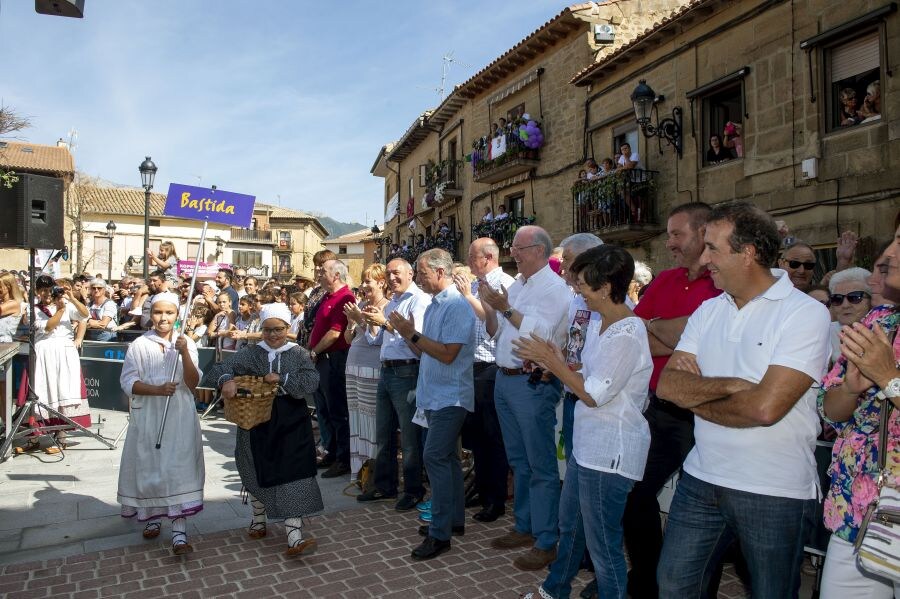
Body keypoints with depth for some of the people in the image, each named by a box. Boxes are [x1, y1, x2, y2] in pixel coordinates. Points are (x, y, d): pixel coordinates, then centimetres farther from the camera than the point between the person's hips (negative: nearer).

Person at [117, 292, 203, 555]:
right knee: (149, 466, 10)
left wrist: (184, 353, -19)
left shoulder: (186, 344, 1)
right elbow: (127, 382, -4)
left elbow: (193, 384, -6)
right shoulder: (139, 345, 0)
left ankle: (179, 530, -5)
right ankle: (153, 516, 33)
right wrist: (157, 389, -19)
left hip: (179, 416, -1)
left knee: (178, 468, -7)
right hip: (148, 416, 1)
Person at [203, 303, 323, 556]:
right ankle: (258, 519, 41)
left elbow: (312, 381, -12)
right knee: (259, 474, 15)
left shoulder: (298, 354, 1)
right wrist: (226, 380, -30)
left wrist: (281, 379, -19)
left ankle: (294, 537, -5)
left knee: (291, 476, -6)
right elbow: (221, 369, -8)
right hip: (258, 423, 1)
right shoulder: (251, 353, 3)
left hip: (290, 424, -1)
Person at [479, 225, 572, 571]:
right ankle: (524, 527, 32)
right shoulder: (514, 286, 14)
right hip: (504, 379, 8)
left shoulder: (555, 288, -10)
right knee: (518, 461, 18)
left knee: (541, 465, 1)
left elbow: (541, 333, -23)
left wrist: (506, 308, -23)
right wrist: (487, 305, -1)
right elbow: (497, 333, 14)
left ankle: (546, 542, 12)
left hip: (533, 383, -8)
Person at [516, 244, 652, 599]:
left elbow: (594, 395, -21)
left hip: (610, 450, -10)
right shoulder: (598, 324, 8)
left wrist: (552, 361, -14)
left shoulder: (626, 335, -22)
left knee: (603, 543, 4)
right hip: (587, 443, 10)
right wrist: (556, 363, -3)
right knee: (569, 526, 26)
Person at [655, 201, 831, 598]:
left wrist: (695, 396, -9)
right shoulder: (708, 310, 5)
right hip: (701, 478, 5)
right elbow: (667, 385, -5)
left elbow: (765, 407, -24)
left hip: (775, 492, -5)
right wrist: (730, 385, -19)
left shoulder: (805, 313, -13)